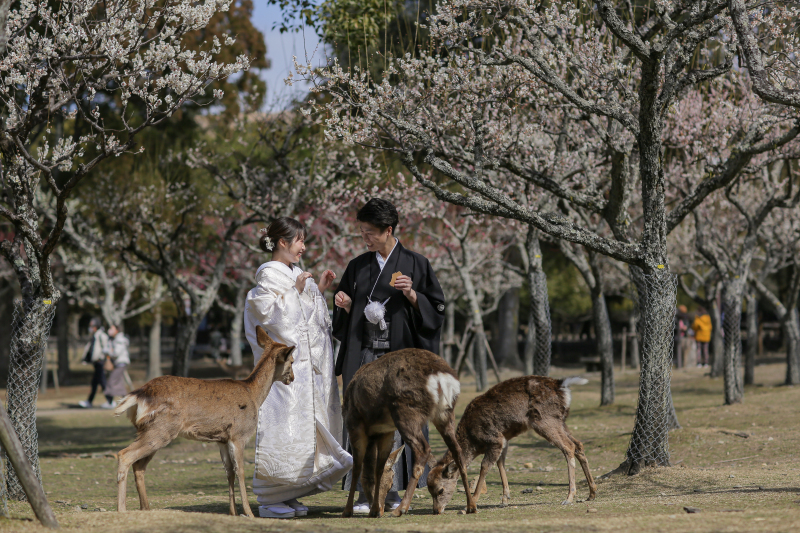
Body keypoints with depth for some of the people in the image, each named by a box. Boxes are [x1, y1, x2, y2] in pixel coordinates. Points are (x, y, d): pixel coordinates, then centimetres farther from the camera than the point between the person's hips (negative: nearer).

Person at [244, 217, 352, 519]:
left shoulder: (293, 274, 18)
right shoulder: (269, 275, -9)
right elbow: (269, 314, -18)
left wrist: (319, 291, 14)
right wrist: (296, 291, -18)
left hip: (305, 363, 9)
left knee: (302, 424, 9)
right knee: (282, 426, -10)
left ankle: (287, 495, 14)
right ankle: (269, 499, -7)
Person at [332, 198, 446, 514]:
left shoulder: (414, 264, 3)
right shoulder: (358, 267, 12)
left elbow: (436, 308, 1)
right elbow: (345, 319, 18)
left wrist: (411, 295, -14)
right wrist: (346, 306, -4)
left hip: (399, 354, -2)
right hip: (364, 354, 2)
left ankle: (391, 491, 7)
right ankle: (365, 492, -5)